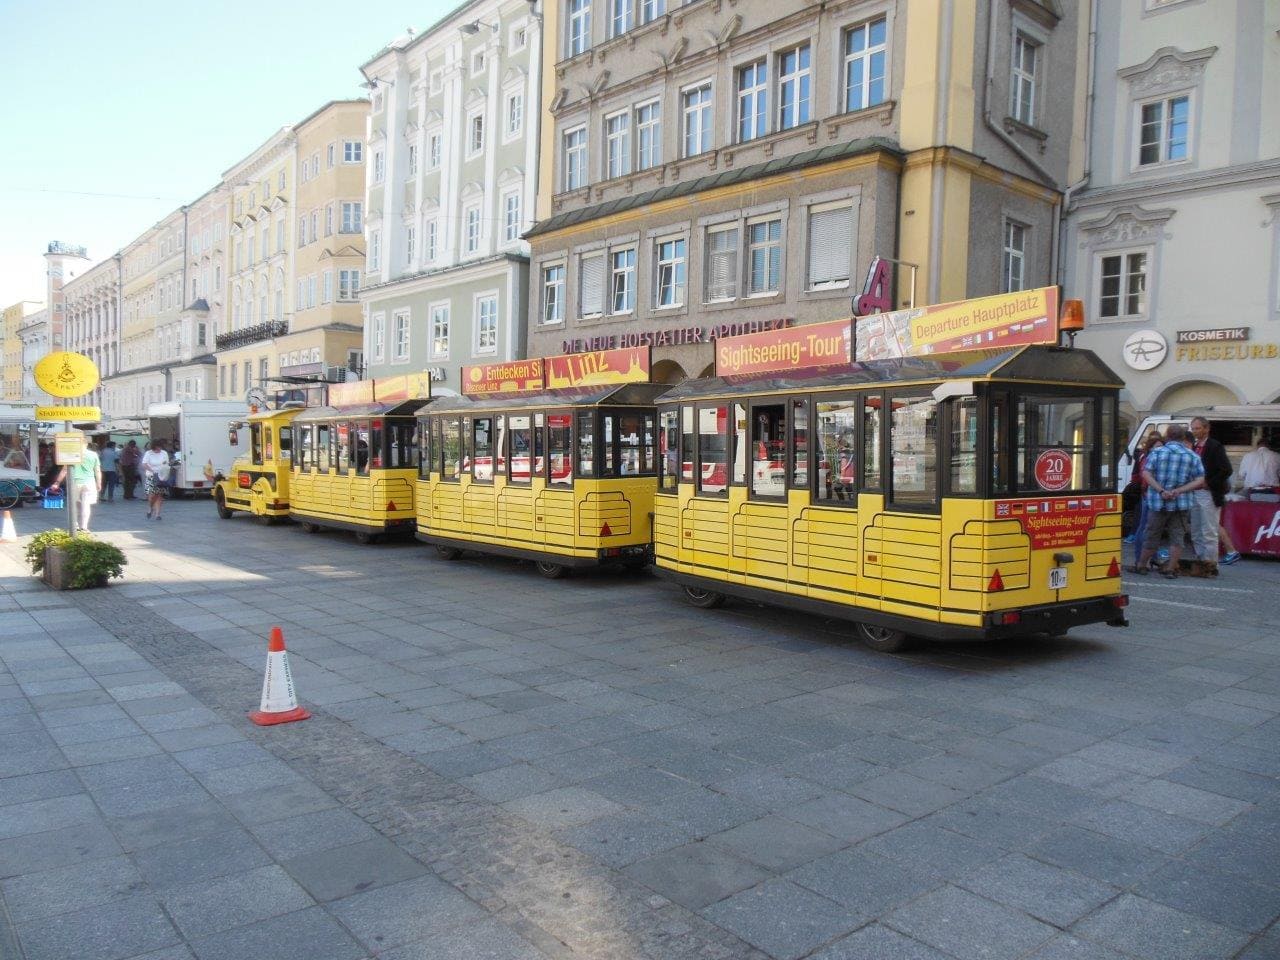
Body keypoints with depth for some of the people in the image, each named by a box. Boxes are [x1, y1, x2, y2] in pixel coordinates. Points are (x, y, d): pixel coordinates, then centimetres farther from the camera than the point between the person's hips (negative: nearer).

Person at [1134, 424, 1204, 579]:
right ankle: (1171, 568, 6)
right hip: (1181, 503, 1)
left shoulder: (1157, 452, -3)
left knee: (1152, 535, 9)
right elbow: (1200, 480, -5)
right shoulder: (1192, 456, 2)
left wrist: (1161, 491, -16)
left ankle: (1141, 565, 19)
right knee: (1177, 536, 7)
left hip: (1158, 502, -1)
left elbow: (1146, 473, -13)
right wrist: (1179, 491, -12)